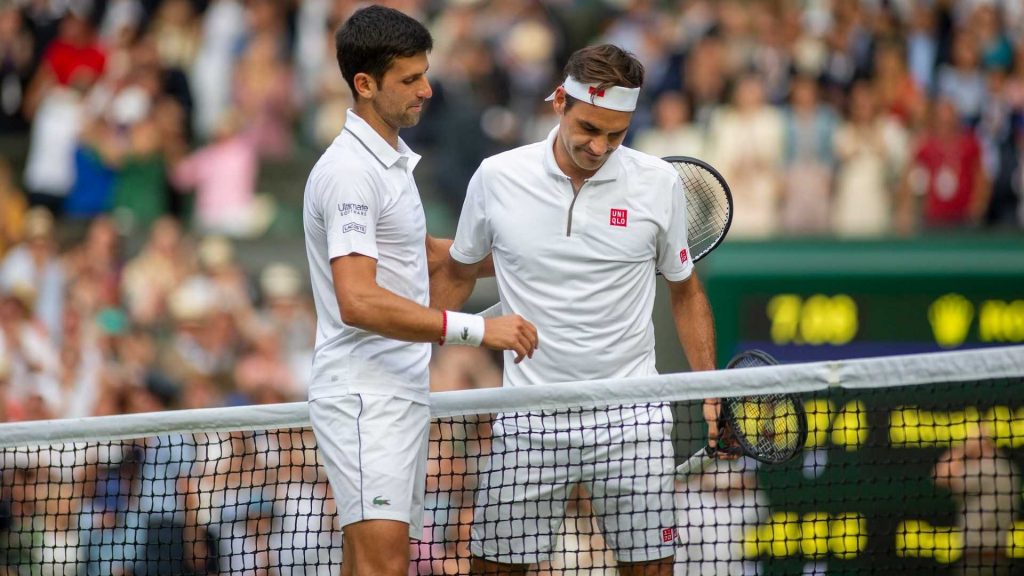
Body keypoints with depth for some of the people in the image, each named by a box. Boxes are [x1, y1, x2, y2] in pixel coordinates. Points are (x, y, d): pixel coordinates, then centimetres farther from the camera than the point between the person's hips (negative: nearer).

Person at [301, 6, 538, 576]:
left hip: (401, 395, 10)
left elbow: (426, 253, 36)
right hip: (364, 397, -10)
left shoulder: (393, 161, 18)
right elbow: (359, 303, -26)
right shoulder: (349, 172, -15)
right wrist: (478, 329, -28)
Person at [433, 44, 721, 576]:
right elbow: (458, 275, 15)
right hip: (530, 421, 0)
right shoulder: (496, 178, -1)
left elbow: (685, 291, 11)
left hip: (630, 416, 0)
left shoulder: (658, 183, -1)